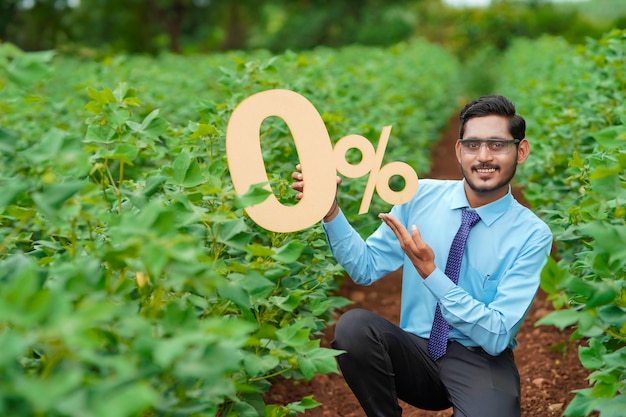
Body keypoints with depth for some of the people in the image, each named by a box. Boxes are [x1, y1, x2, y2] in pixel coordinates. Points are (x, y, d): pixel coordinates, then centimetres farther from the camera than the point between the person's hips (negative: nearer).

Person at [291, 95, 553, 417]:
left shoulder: (532, 235, -10)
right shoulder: (421, 196, -1)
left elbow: (496, 337, -16)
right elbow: (365, 268, 1)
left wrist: (432, 273, -26)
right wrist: (329, 210, -14)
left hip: (479, 361, -3)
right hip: (415, 352, 3)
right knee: (352, 325, -27)